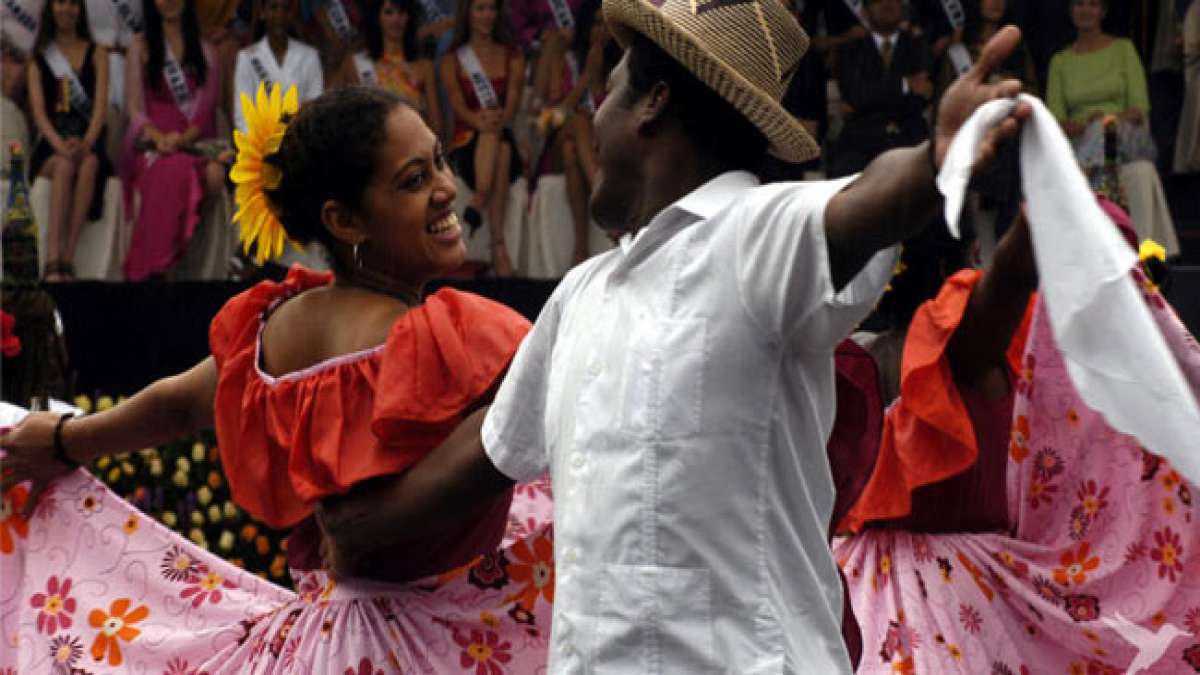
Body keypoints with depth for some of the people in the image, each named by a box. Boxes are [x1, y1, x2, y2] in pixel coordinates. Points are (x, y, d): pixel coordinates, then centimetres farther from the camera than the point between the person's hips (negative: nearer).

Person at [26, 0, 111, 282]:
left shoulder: (96, 54, 14)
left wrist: (87, 143, -19)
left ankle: (67, 256, -37)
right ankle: (53, 262, -44)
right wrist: (60, 145, -19)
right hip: (51, 145, 0)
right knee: (65, 165, -35)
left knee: (89, 164, -36)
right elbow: (38, 111, 1)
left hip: (89, 142, 0)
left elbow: (101, 104, 1)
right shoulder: (39, 59, 13)